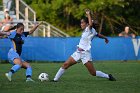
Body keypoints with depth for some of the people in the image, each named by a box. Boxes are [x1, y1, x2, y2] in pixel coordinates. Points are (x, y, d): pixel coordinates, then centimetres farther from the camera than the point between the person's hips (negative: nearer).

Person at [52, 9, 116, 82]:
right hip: (78, 52, 8)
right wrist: (105, 38, 41)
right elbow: (98, 35, 26)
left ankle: (108, 76, 11)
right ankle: (56, 79, 7)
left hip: (85, 53, -8)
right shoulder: (85, 31, 13)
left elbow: (91, 24, -34)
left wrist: (88, 14, -23)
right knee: (65, 65, 1)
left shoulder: (89, 30, -10)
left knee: (93, 73, -6)